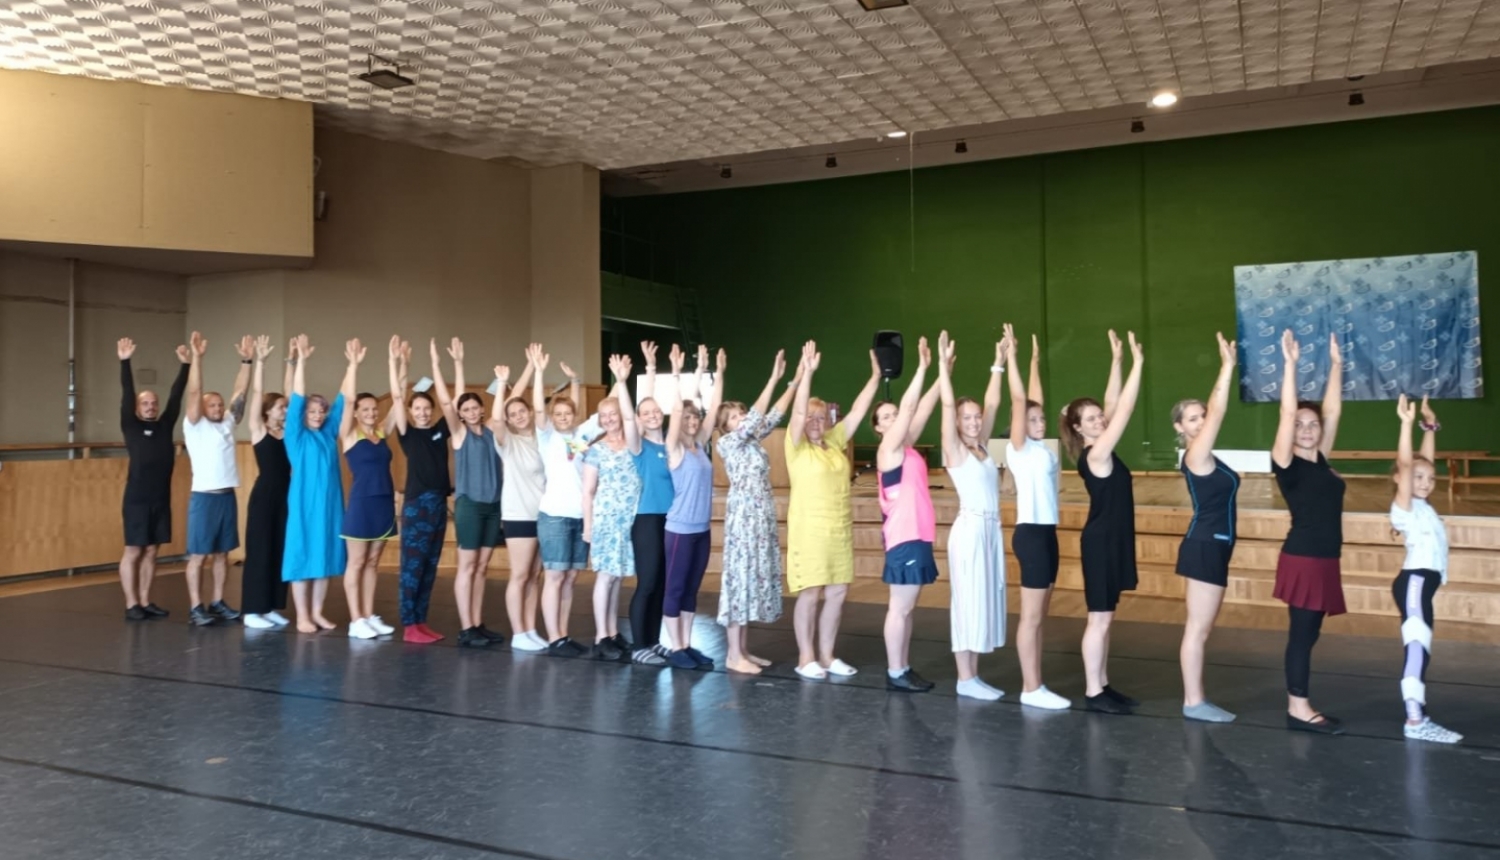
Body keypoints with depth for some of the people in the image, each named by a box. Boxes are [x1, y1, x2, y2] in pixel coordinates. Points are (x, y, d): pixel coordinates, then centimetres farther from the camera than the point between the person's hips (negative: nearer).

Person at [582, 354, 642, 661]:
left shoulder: (632, 445, 6)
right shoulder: (595, 450, 1)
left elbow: (630, 417, -13)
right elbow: (588, 490, 1)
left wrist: (622, 381, -20)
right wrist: (587, 524, -6)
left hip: (630, 519, 3)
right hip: (606, 518, -3)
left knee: (617, 577, 9)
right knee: (606, 575, -2)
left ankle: (614, 634, 16)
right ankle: (601, 637, 4)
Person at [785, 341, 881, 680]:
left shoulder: (836, 443, 11)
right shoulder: (797, 447, -4)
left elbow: (858, 411, 8)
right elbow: (798, 412, -18)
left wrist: (875, 377, 2)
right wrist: (807, 372, -26)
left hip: (840, 530, 6)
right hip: (809, 530, -6)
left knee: (837, 593, 9)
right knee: (809, 595, 0)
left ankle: (826, 655, 20)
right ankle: (806, 658, 11)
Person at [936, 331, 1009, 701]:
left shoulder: (982, 448, 11)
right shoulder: (955, 451, -6)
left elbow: (993, 404, 12)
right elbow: (948, 404, -15)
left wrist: (999, 365, 12)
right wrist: (944, 365, -19)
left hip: (991, 529, 7)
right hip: (970, 529, -7)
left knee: (986, 600, 9)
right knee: (968, 601, -3)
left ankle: (974, 676, 16)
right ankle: (965, 679, 4)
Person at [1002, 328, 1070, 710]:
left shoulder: (1044, 449, 11)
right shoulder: (1019, 449, -8)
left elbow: (1034, 401, 17)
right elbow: (1019, 400, -12)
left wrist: (1035, 361, 24)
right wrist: (1011, 356, -10)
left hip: (1047, 533, 8)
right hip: (1030, 533, -8)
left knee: (1039, 615, 11)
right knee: (1031, 616, -3)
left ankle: (1036, 685, 17)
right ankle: (1031, 689, 3)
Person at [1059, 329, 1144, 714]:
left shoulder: (1100, 450, 7)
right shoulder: (1095, 455, -17)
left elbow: (1114, 406, 9)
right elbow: (1124, 411, -20)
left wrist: (1117, 361, 6)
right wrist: (1137, 364, -19)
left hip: (1112, 539, 9)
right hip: (1101, 541, -9)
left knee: (1105, 617, 13)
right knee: (1100, 618, -3)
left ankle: (1102, 685, 21)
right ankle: (1093, 692, 5)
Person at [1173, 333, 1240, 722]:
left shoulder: (1205, 456, 10)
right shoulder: (1196, 455, -13)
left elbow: (1214, 410, 13)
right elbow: (1219, 414, -18)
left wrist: (1227, 367, 10)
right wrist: (1228, 366, -15)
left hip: (1212, 546, 9)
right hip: (1205, 546, -9)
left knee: (1200, 628, 12)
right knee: (1198, 628, -4)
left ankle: (1195, 699, 18)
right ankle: (1193, 702, 3)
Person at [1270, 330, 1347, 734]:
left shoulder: (1320, 461, 11)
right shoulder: (1287, 464, -8)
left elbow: (1333, 411, 12)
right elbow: (1287, 413, -16)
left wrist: (1336, 364, 12)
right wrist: (1290, 364, -18)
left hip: (1325, 559, 7)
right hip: (1303, 559, -7)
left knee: (1308, 635, 11)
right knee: (1301, 634, -3)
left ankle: (1298, 707, 17)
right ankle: (1298, 709, 3)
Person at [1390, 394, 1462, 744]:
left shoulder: (1422, 505, 17)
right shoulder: (1405, 504, -5)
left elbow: (1426, 462, 25)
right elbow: (1405, 464, -16)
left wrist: (1430, 427, 25)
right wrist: (1407, 423, -19)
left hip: (1424, 582, 9)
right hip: (1414, 581, -9)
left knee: (1421, 647, 8)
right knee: (1418, 645, -15)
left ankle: (1418, 716, 10)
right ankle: (1415, 721, -20)